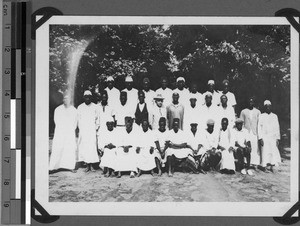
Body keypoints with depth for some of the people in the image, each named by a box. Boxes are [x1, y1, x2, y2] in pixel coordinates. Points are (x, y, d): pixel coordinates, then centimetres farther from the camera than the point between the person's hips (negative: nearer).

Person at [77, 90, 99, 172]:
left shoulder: (95, 107, 6)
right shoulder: (80, 107, 9)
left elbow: (97, 119, 10)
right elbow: (78, 119, 12)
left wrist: (96, 128, 3)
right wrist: (80, 129, 6)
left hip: (92, 130, -1)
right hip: (83, 131, 1)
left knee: (92, 147, -9)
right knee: (84, 148, -5)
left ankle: (91, 165, -6)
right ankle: (87, 165, -1)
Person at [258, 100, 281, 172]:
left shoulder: (274, 116, 11)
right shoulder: (261, 116, 4)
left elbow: (277, 128, 11)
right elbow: (259, 128, 2)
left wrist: (278, 138, 5)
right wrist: (260, 138, -7)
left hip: (273, 137, 2)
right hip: (264, 137, -2)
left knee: (274, 152, -7)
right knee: (265, 152, -5)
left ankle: (272, 166, -3)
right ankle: (265, 167, 3)